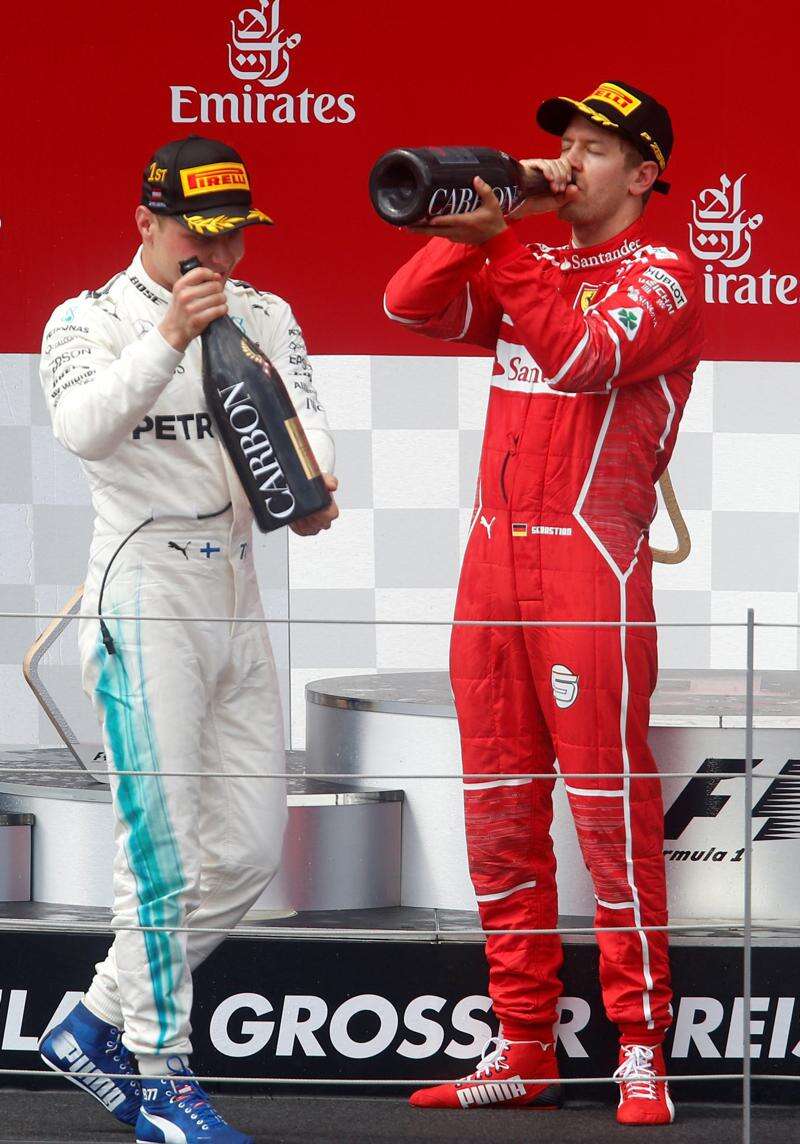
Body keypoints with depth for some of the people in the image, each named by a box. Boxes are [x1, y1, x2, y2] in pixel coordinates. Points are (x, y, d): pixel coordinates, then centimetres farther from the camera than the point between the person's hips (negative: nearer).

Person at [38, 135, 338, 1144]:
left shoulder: (264, 317, 11)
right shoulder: (88, 322, -3)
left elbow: (300, 411, -6)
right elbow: (83, 430, -22)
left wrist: (313, 485, -27)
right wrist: (167, 339, -35)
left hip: (235, 592, 6)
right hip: (142, 595, -6)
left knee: (249, 849, 8)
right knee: (163, 849, -9)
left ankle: (98, 1024, 21)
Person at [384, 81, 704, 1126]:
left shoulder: (662, 277, -1)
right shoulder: (527, 270, 19)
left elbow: (587, 355, -18)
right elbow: (411, 306, 8)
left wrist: (499, 243, -17)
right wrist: (480, 223, -3)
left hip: (591, 564, -7)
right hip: (493, 559, 7)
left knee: (610, 806, -9)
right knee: (499, 811, 7)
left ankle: (641, 1051, -6)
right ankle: (523, 1051, 12)